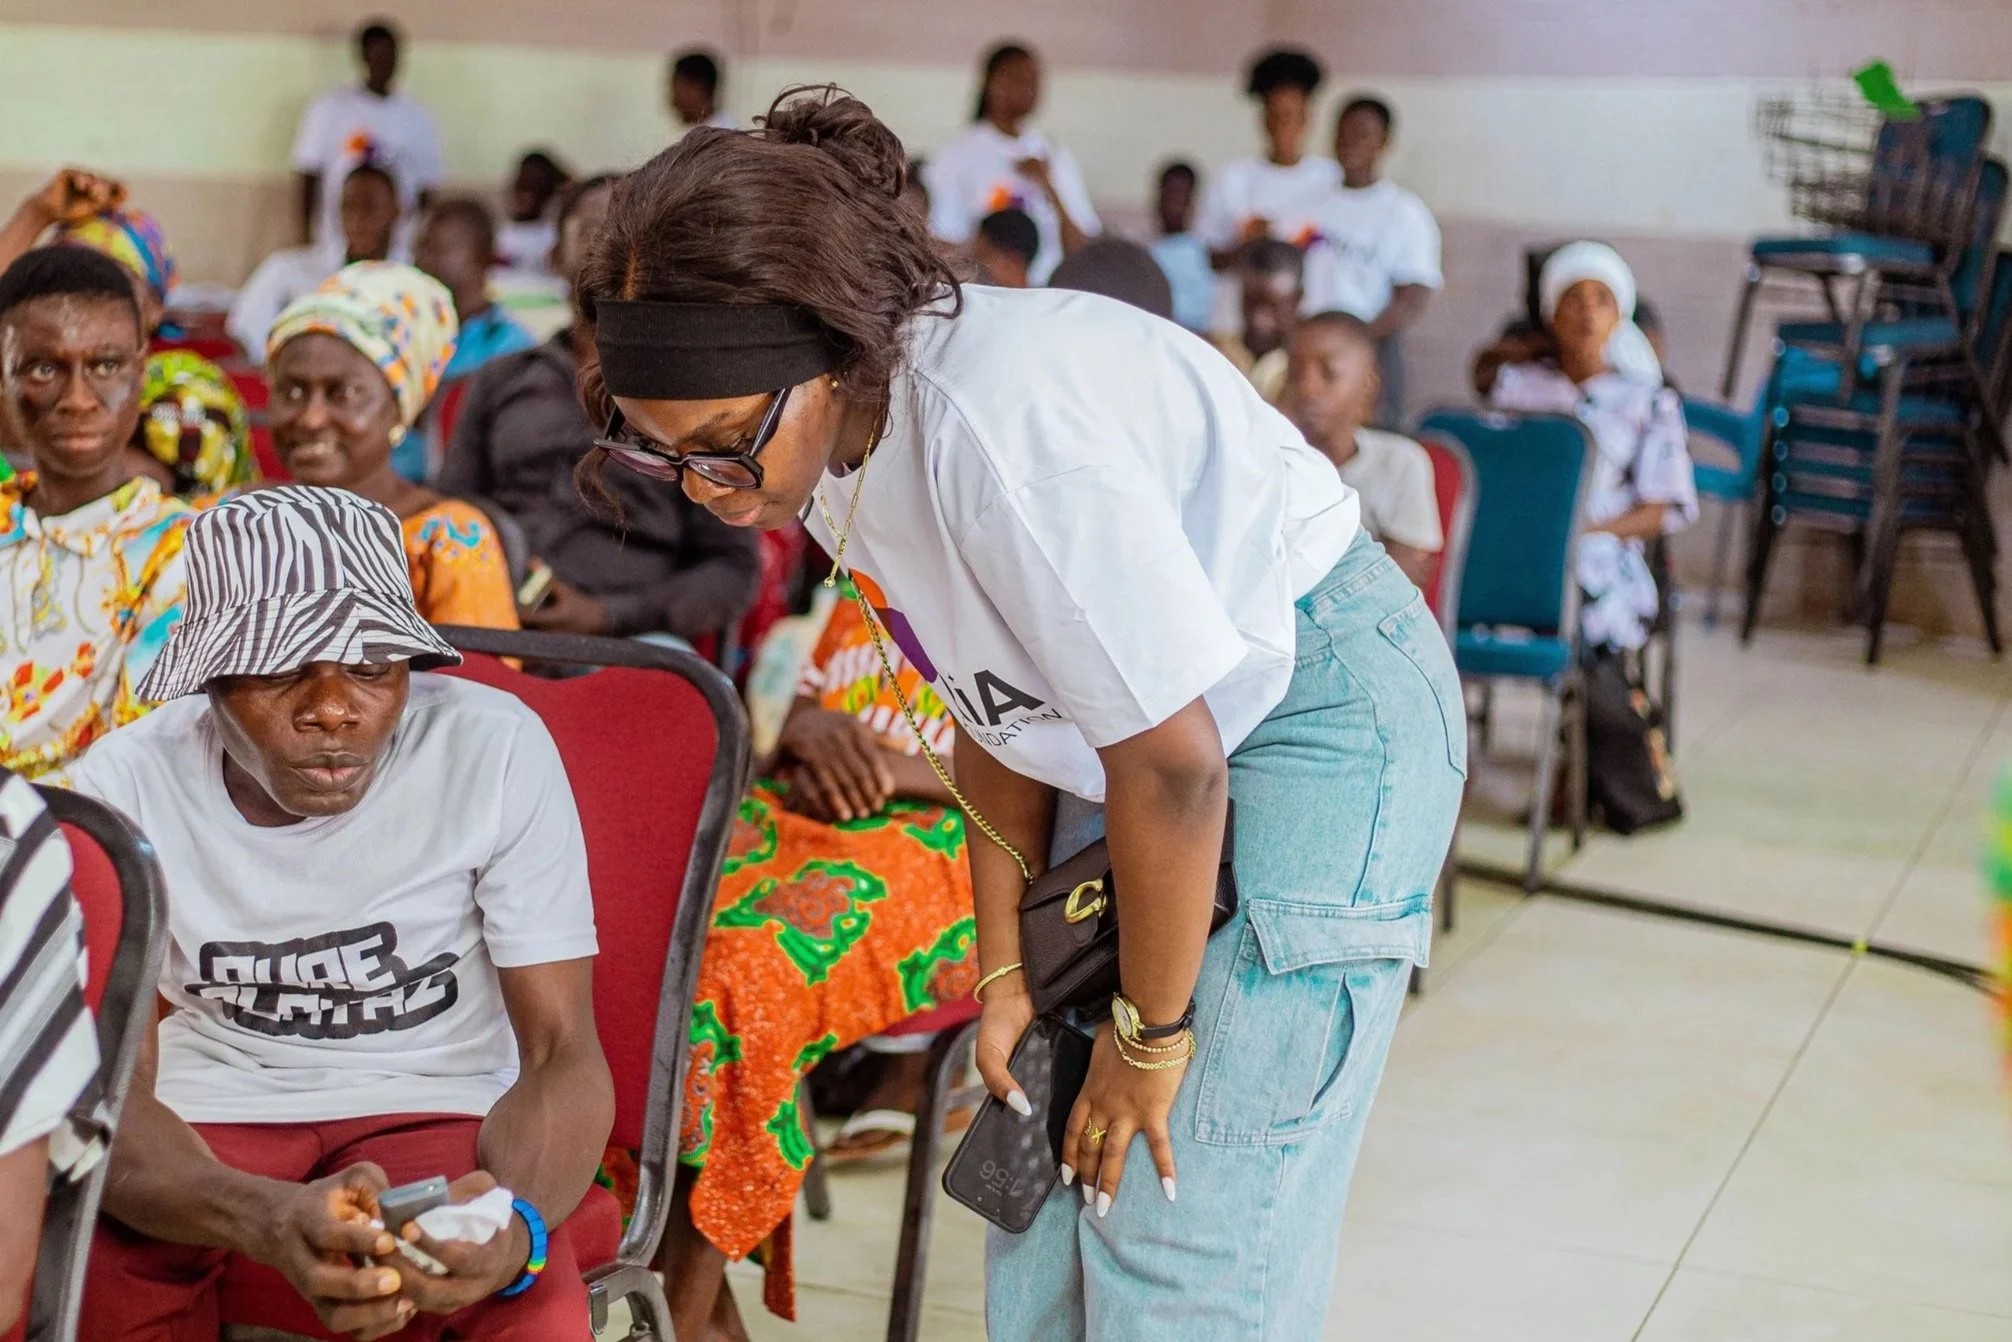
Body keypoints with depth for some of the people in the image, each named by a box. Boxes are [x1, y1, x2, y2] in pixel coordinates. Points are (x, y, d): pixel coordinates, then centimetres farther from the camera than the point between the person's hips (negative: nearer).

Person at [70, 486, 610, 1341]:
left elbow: (564, 1053, -13)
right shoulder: (128, 783, -12)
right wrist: (273, 1221, -39)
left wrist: (519, 1220, -36)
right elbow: (112, 1083, -16)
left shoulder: (495, 748, -15)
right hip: (202, 1127, 2)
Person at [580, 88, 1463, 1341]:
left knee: (1187, 1240, -7)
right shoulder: (830, 433, -6)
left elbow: (1172, 765, -27)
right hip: (1155, 715, 8)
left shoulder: (1001, 423, -34)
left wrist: (1153, 1035, -13)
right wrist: (1007, 964, 5)